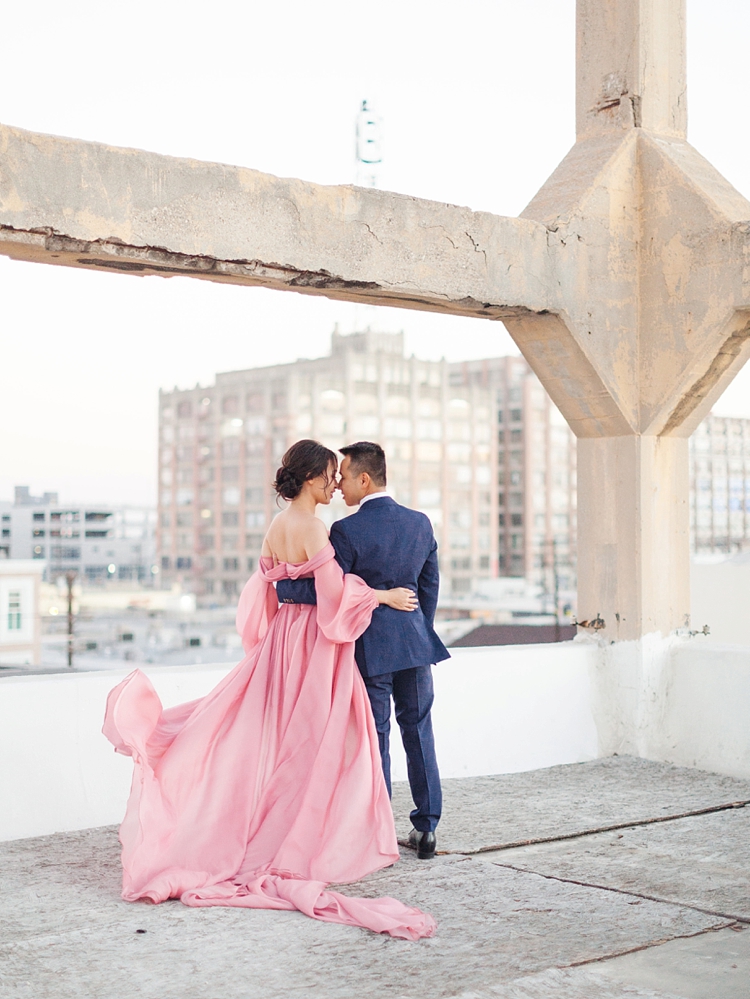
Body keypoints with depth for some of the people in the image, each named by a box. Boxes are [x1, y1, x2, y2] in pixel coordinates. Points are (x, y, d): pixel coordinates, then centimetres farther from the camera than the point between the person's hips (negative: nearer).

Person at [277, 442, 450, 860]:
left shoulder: (347, 531, -15)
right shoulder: (421, 523, 4)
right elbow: (431, 586, 11)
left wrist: (278, 586, -2)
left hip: (369, 647, -5)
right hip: (415, 643, 5)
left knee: (374, 739, 5)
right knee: (419, 731, 13)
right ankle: (427, 829, 18)